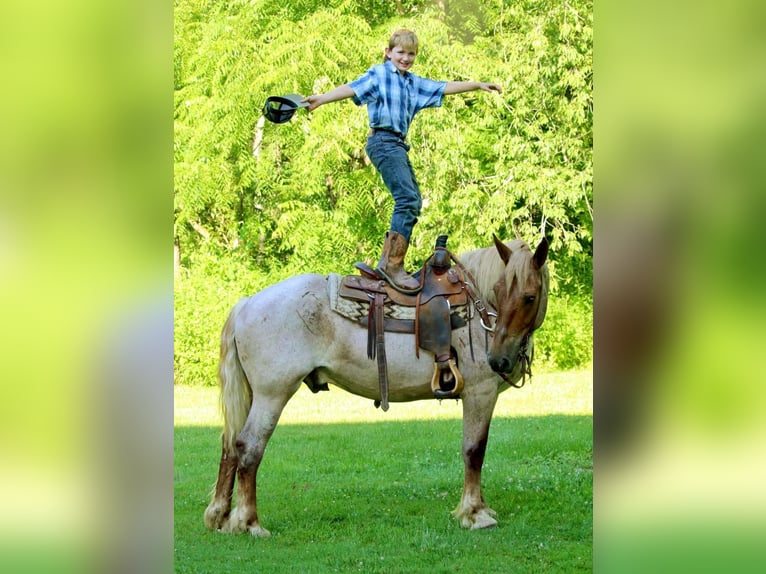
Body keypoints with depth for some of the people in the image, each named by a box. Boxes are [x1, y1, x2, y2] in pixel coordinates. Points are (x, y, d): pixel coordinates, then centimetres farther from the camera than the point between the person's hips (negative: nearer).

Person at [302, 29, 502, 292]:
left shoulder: (414, 83, 19)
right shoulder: (379, 74, -2)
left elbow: (446, 88, 25)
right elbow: (352, 88, -15)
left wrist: (479, 85, 26)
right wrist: (322, 99, -30)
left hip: (398, 145, 9)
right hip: (383, 140, -9)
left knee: (413, 203, 11)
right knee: (408, 199, -20)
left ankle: (387, 260, 15)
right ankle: (393, 265, -24)